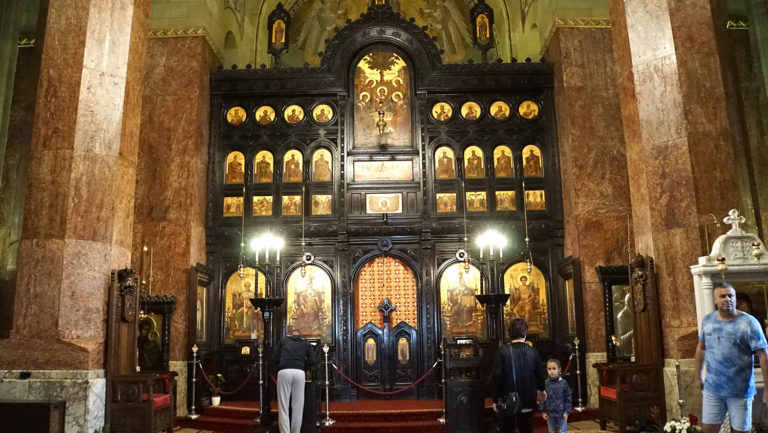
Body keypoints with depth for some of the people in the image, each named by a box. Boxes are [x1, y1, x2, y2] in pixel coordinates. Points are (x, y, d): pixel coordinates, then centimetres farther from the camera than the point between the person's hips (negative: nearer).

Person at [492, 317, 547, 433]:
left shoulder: (503, 351, -11)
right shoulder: (533, 352, -3)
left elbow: (496, 377, -14)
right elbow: (540, 374, 8)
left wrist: (495, 400, -4)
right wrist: (541, 390, 29)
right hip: (528, 402, 2)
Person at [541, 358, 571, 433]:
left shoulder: (563, 383, -9)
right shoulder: (545, 383, -4)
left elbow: (568, 398, -4)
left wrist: (566, 411, -7)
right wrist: (543, 411, 0)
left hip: (561, 413, -2)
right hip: (550, 413, 2)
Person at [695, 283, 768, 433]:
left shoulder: (749, 323, -10)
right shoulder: (707, 320, 3)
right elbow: (701, 348, 14)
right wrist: (698, 376, 17)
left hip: (741, 391, -3)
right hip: (712, 389, 3)